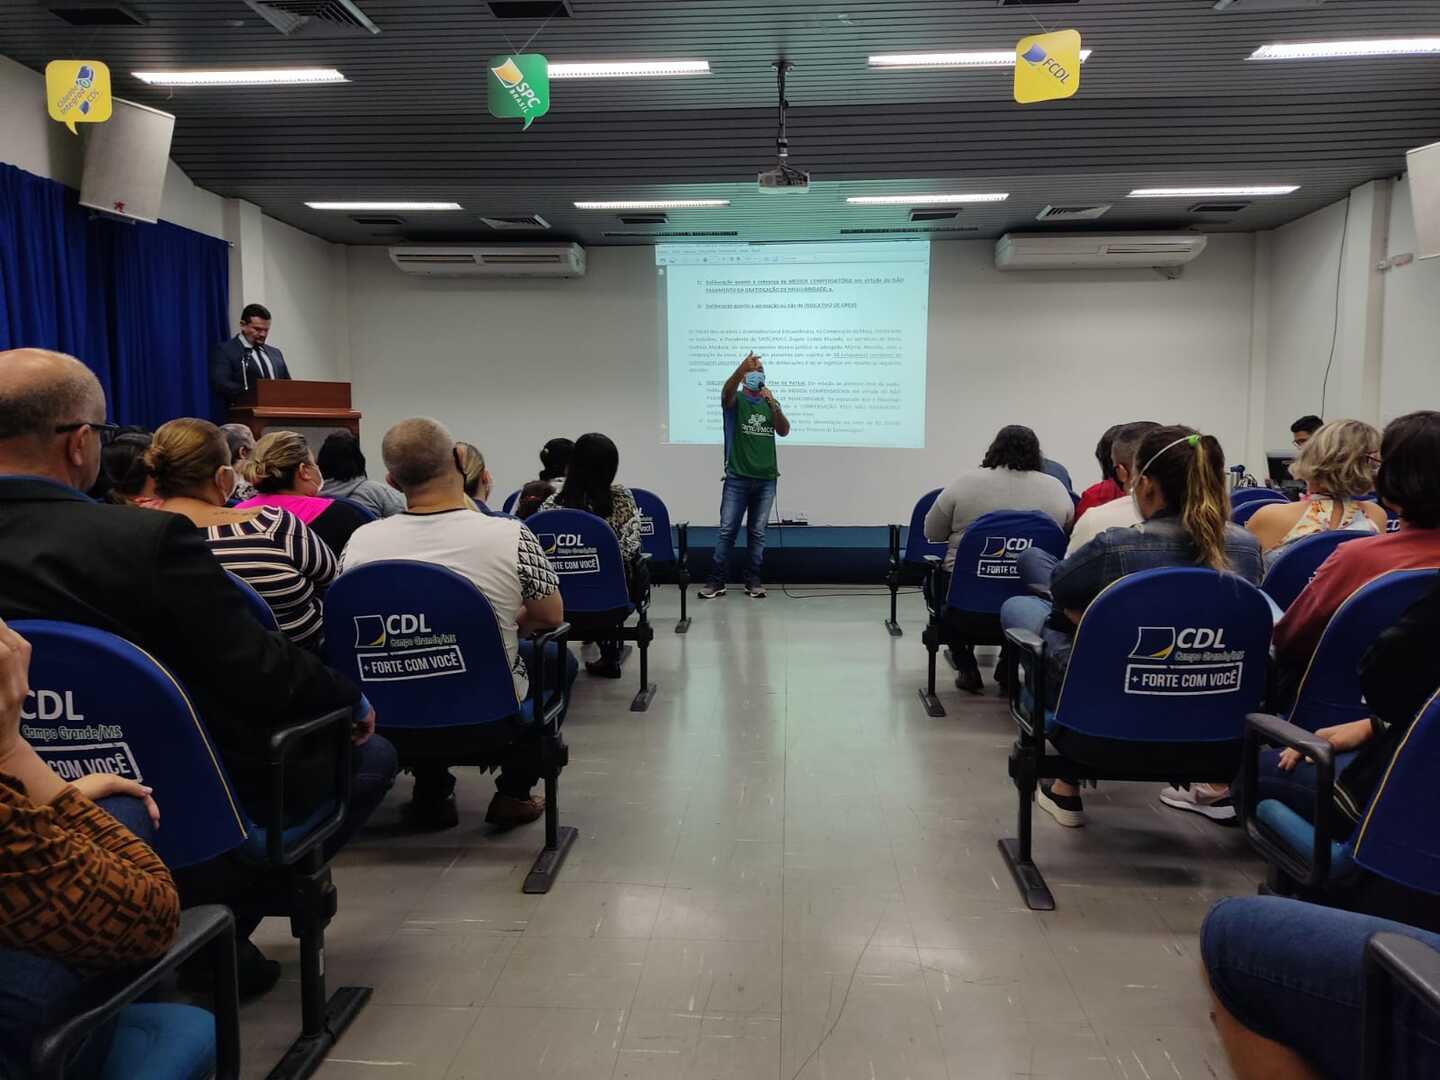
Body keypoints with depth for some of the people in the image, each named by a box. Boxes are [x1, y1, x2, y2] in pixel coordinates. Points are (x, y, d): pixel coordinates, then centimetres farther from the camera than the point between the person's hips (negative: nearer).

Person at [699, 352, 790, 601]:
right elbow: (726, 391, -23)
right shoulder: (735, 400, 1)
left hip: (766, 479, 3)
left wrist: (773, 405, -14)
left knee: (757, 532, 7)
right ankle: (717, 581, 2)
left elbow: (784, 431, 1)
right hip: (737, 478, -3)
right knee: (727, 531, -3)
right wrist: (743, 367, -39)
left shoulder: (770, 403, 12)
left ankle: (753, 580, 13)